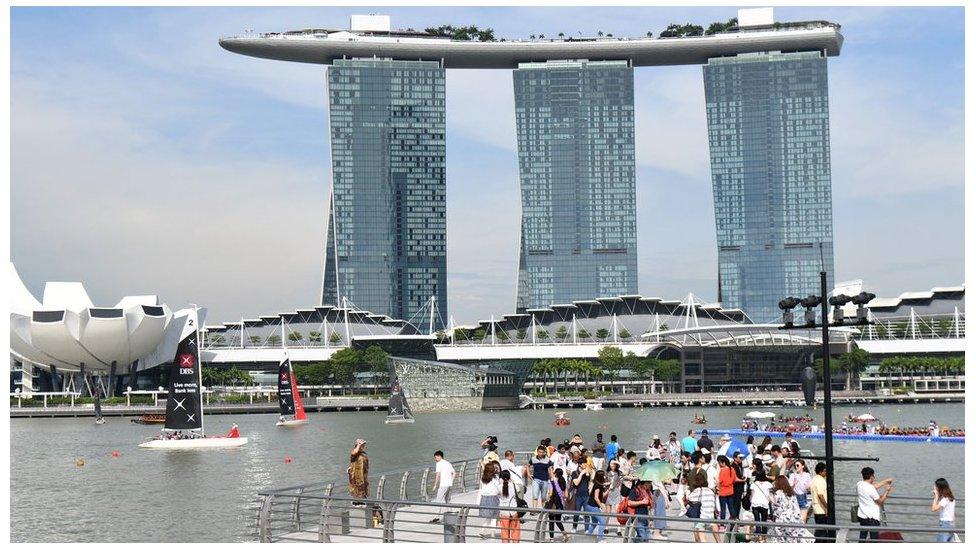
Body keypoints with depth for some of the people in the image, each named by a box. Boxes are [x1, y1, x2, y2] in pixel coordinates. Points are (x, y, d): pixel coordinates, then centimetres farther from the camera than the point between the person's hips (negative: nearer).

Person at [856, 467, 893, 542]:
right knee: (874, 539, 3)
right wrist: (887, 491, 0)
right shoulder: (871, 489, -22)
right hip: (872, 518, -8)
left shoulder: (859, 484, 0)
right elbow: (880, 502, -10)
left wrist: (885, 481, 17)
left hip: (862, 516, 8)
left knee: (862, 537, 15)